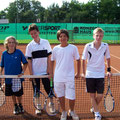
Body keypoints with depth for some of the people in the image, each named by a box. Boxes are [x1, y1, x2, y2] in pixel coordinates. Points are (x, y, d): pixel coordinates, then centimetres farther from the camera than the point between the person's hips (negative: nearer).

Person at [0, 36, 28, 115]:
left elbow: (25, 63, -1)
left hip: (18, 77, -2)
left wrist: (22, 72, -8)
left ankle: (20, 105, 33)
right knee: (12, 94, 14)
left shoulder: (19, 52, -8)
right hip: (8, 77, 2)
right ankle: (16, 106, 33)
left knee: (18, 94, 7)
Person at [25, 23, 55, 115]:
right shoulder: (30, 46, -2)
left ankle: (51, 104, 23)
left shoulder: (46, 42, -1)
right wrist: (31, 73, -5)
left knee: (48, 89, 3)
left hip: (45, 71, 0)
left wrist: (49, 69, -2)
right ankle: (38, 106, 23)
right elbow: (29, 61, 0)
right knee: (36, 91, 8)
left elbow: (49, 57, 3)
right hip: (35, 72, 0)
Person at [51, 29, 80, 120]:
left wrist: (78, 73, 9)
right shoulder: (55, 49, 3)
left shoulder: (73, 48, -2)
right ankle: (64, 112, 31)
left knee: (71, 97, -1)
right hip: (58, 77, 2)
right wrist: (51, 73, 13)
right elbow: (52, 61, 14)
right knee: (61, 96, 10)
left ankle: (71, 111, 27)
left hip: (70, 77, -1)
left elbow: (78, 60, 9)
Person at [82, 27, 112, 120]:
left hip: (101, 74, 1)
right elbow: (83, 60, 1)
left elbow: (108, 58, 11)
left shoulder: (105, 46, -5)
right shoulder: (88, 46, -9)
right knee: (92, 95, 6)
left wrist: (109, 70, 9)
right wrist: (83, 73, 3)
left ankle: (94, 107, 31)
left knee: (100, 96, 2)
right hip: (90, 74, -1)